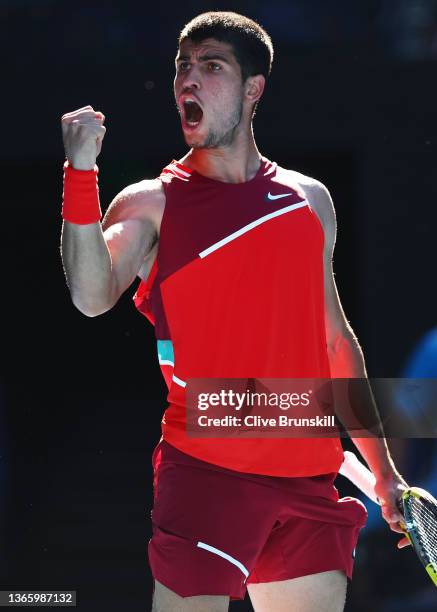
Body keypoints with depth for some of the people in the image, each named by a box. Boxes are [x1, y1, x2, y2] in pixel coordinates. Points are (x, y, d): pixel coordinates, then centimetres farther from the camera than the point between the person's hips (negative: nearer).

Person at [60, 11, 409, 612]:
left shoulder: (309, 199, 13)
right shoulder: (152, 203, 1)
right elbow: (92, 297, -18)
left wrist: (383, 470, 20)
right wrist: (81, 171, -27)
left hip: (309, 477, 4)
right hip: (207, 473, -4)